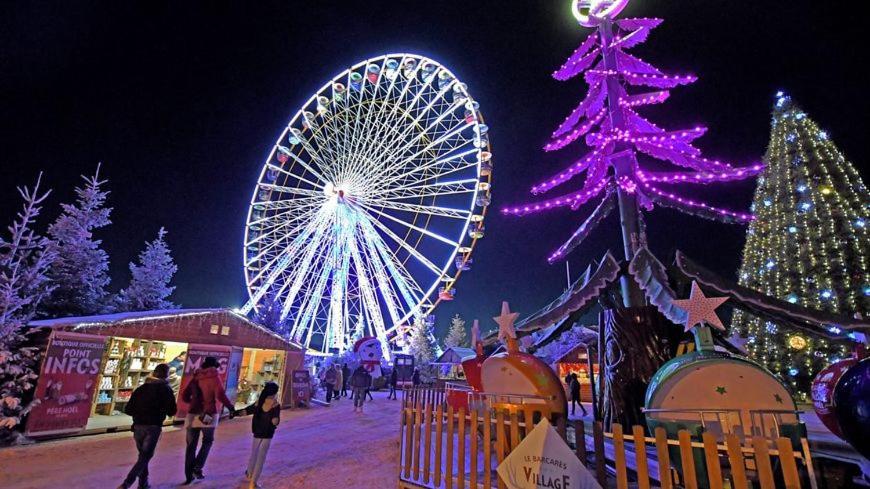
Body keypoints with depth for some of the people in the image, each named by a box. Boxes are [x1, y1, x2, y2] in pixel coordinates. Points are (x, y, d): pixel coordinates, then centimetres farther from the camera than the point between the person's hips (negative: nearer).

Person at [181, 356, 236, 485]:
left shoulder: (195, 378, 10)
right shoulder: (215, 377, -4)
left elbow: (184, 396, 12)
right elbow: (220, 395, -16)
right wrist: (231, 407, -6)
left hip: (193, 414, 4)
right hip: (208, 415, -4)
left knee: (191, 445, 12)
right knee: (207, 441, 16)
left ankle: (189, 475, 14)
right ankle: (197, 467, 3)